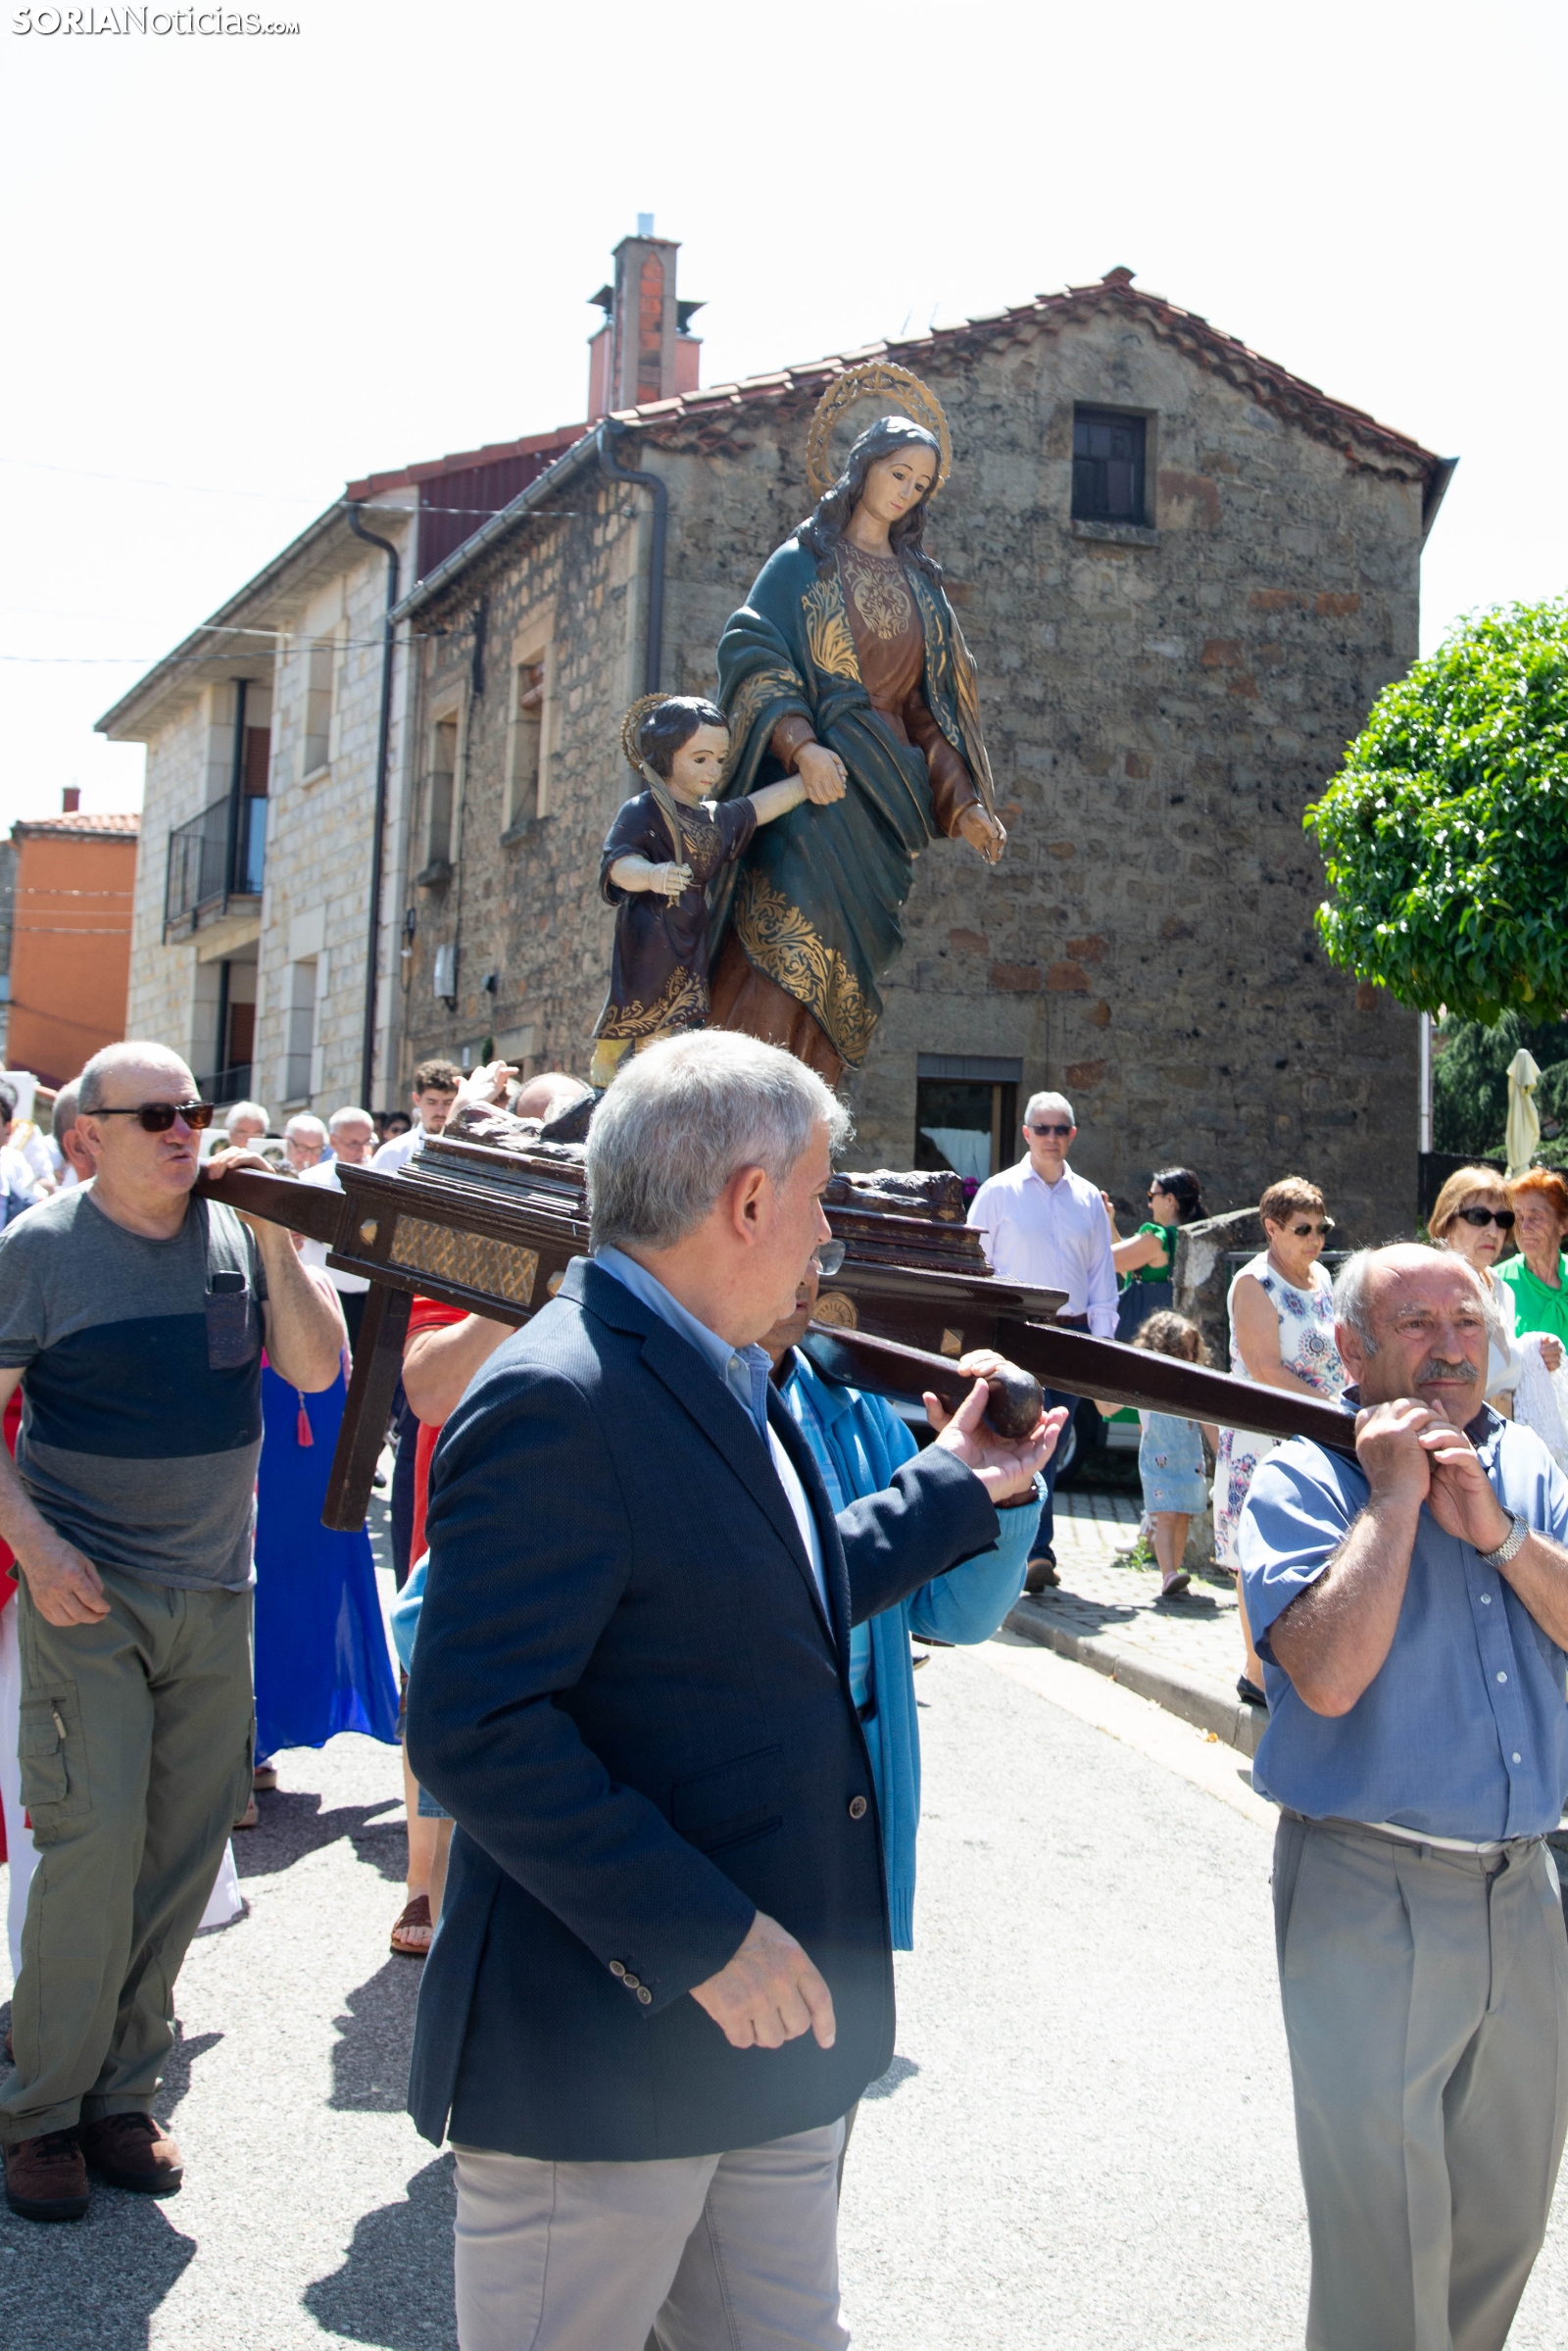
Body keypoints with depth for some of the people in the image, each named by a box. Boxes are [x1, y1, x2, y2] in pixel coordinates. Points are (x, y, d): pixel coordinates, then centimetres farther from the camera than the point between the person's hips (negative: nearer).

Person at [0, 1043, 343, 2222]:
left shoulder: (240, 1232, 6)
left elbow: (318, 1368, -1)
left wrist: (275, 1236, -11)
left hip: (216, 1591, 4)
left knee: (187, 1849, 6)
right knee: (96, 1837, -10)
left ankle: (121, 2093, 21)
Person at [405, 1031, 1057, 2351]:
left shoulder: (724, 1383, 10)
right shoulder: (555, 1401, -22)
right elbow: (475, 1731, -26)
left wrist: (955, 1488, 24)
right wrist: (698, 1938, -25)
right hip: (602, 2058, -9)